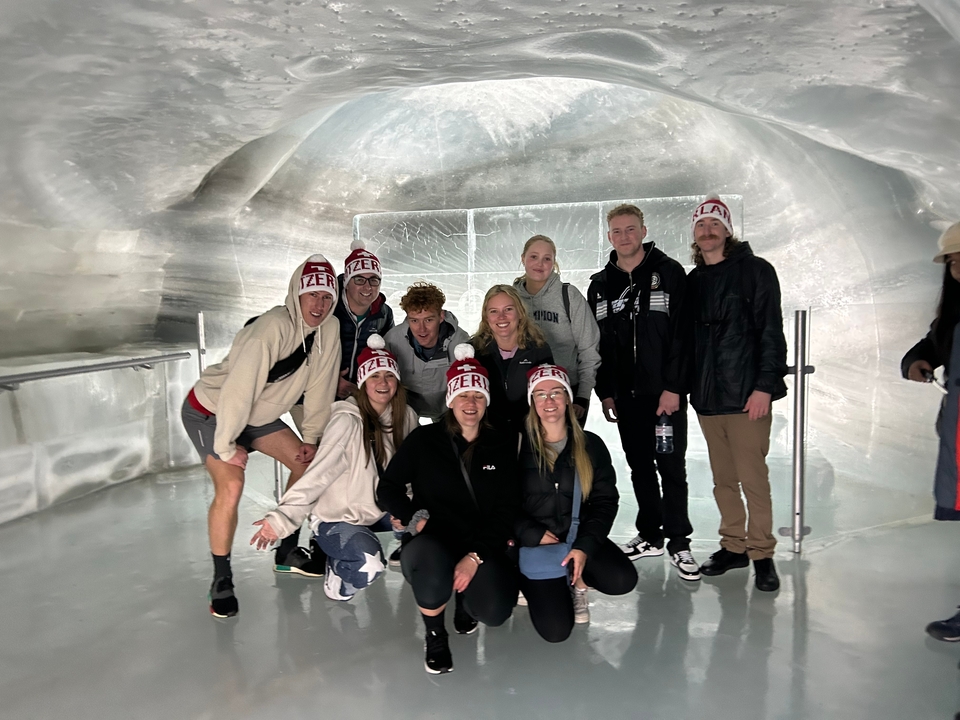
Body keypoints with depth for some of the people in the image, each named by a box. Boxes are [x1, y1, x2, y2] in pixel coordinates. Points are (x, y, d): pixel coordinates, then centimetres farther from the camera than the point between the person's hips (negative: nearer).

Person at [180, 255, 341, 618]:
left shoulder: (328, 329, -13)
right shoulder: (272, 328, -35)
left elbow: (319, 386, -5)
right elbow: (239, 388, -34)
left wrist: (311, 438, -1)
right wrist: (226, 446, -25)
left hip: (257, 414, 7)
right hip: (210, 411, -7)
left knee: (306, 462, 4)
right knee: (231, 485, -22)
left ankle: (288, 552, 21)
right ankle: (221, 580, -2)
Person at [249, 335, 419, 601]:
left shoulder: (405, 416, -4)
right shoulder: (348, 420, -21)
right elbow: (319, 473, -27)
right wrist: (283, 517, -34)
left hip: (379, 509, 6)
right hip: (336, 518, -5)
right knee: (369, 564, -30)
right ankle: (337, 572, 4)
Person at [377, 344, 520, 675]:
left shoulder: (503, 446, 5)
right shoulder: (424, 439, 4)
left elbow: (507, 510, -1)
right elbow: (388, 488, 8)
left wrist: (475, 556, -14)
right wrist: (415, 518, -12)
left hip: (484, 547, 2)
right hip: (436, 540, -1)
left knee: (494, 611, -26)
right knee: (431, 568, -38)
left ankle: (466, 598, 16)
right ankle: (435, 634, -2)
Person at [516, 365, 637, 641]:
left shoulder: (591, 445, -1)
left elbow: (606, 500, -2)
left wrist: (585, 546, -14)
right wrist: (534, 534, -16)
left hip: (579, 537, 3)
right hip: (534, 543, -3)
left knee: (623, 580, -24)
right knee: (556, 629, -15)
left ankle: (575, 579, 8)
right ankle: (537, 586, 18)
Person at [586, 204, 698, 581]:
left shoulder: (669, 272, -3)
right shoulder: (600, 285, 11)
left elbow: (681, 334, -9)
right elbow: (597, 343, 12)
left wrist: (673, 388, -15)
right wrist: (605, 391, 6)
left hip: (665, 392, -4)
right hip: (625, 394, 4)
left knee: (671, 466, 1)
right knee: (639, 467, 12)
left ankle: (678, 541, 13)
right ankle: (650, 536, 24)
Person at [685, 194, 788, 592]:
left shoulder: (755, 271, -1)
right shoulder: (692, 281, 14)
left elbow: (771, 332, -8)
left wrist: (765, 386, -15)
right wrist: (682, 388, 10)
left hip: (747, 395, -5)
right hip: (706, 398, 5)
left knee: (753, 478, -2)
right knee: (723, 479, 12)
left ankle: (762, 554, 12)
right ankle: (733, 545, 24)